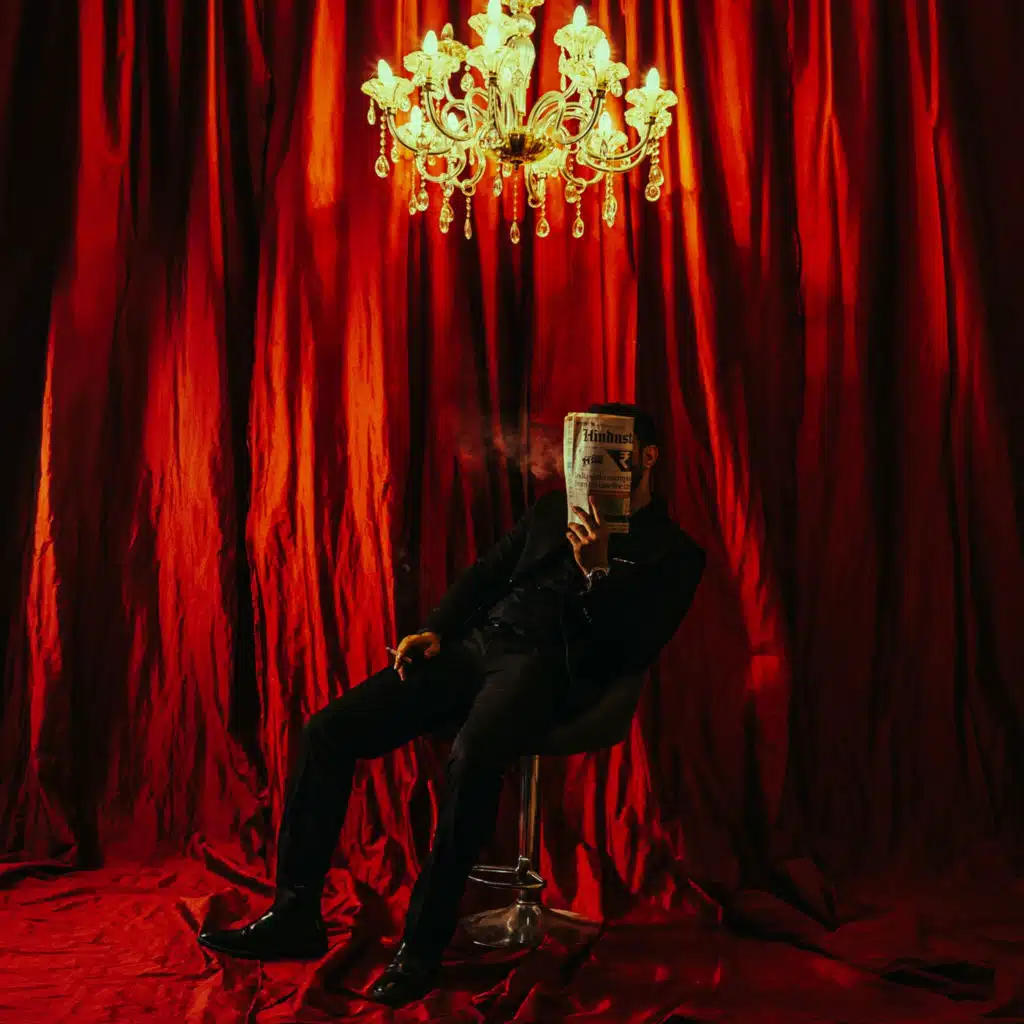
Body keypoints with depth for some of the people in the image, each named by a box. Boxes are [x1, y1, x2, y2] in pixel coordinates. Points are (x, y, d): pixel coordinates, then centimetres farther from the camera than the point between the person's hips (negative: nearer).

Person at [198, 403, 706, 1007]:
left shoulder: (676, 553, 7)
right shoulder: (555, 510, 24)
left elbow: (635, 652, -5)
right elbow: (487, 573, 22)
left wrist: (597, 572, -16)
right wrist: (436, 631, 5)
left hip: (546, 669, -6)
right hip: (475, 645, 6)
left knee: (473, 754, -40)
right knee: (328, 729, -12)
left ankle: (423, 946, -25)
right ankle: (297, 915, -4)